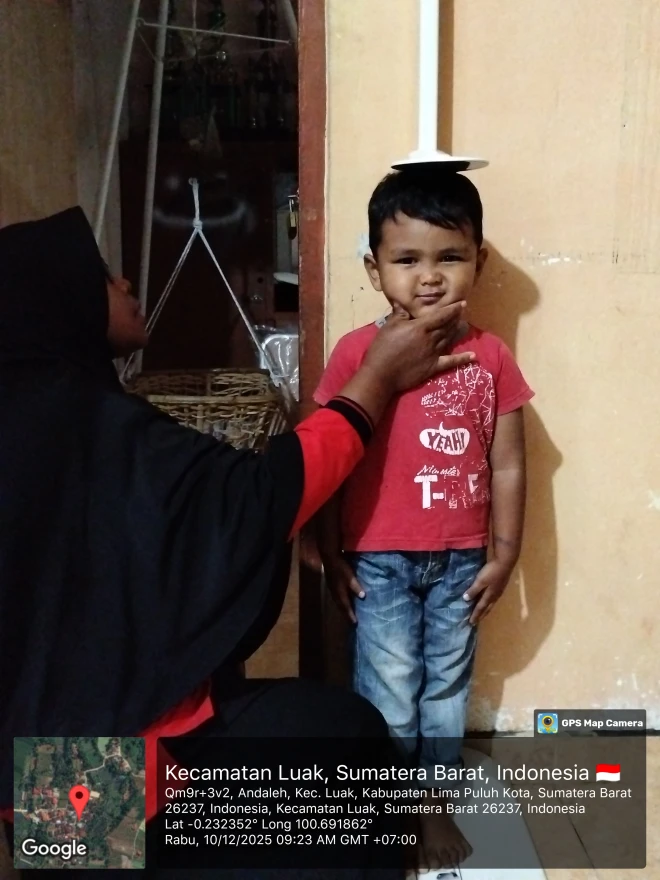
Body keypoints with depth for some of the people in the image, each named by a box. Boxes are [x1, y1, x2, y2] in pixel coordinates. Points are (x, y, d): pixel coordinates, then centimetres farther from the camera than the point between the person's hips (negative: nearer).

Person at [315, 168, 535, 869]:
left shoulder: (491, 357, -3)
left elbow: (507, 465, 2)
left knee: (447, 688, 18)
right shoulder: (358, 352, -9)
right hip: (380, 560, -2)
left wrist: (504, 554, 0)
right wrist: (331, 557, -5)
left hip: (460, 560, 3)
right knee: (389, 696, 10)